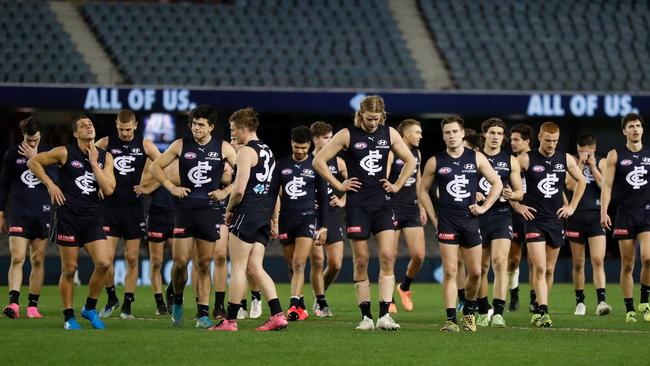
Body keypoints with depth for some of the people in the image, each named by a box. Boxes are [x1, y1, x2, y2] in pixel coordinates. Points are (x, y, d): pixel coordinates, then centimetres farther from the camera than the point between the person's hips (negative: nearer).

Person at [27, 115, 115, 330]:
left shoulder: (104, 157, 6)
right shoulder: (65, 153, -3)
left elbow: (108, 189, -6)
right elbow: (33, 162, 3)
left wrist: (93, 162, -9)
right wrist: (50, 184, -5)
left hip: (93, 219, 3)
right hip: (68, 217, -3)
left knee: (104, 263, -12)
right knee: (69, 269, 0)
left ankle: (90, 308, 7)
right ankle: (69, 317, 11)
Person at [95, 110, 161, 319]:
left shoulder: (145, 145, 2)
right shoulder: (105, 143, 1)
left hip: (134, 207, 0)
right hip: (109, 206, 0)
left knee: (132, 259, 1)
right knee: (106, 257, -7)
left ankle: (127, 305, 8)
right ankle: (111, 299, 13)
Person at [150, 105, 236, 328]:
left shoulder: (223, 148, 2)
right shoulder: (181, 145, 3)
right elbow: (155, 167, 9)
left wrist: (226, 192, -4)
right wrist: (171, 187, -2)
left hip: (209, 211, 0)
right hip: (184, 209, 0)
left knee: (204, 265, 1)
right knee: (180, 262, -5)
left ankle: (203, 313, 3)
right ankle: (177, 302, 20)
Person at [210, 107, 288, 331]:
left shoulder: (246, 151, -10)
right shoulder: (267, 151, 18)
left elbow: (239, 189, -19)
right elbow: (275, 188, 21)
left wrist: (229, 210, -3)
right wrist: (273, 217, 23)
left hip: (247, 213, -8)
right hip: (265, 216, 8)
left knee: (238, 268, -3)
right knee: (255, 268, 7)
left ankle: (230, 320, -1)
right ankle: (277, 315, -4)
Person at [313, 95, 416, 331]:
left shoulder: (389, 134, 7)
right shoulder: (347, 135, -3)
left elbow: (410, 161, 20)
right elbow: (318, 161, -2)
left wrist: (397, 185, 10)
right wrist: (338, 185, -3)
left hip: (382, 204, 3)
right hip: (357, 204, -3)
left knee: (388, 256, -9)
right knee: (361, 260, 0)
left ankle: (384, 315, -9)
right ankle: (366, 316, 6)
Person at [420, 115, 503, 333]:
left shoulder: (476, 158, 5)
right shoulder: (435, 162, 2)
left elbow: (497, 183, 10)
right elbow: (423, 190, 11)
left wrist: (484, 207, 1)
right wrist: (433, 217, 4)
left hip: (470, 219, 2)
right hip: (447, 222, -2)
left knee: (475, 272, 6)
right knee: (450, 272, -9)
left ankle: (469, 310, 29)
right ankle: (451, 320, -10)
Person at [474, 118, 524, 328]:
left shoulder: (510, 161, 7)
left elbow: (520, 192, 9)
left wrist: (512, 195, -13)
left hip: (501, 215, -1)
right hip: (478, 216, 1)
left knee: (500, 262, -17)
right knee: (482, 267, 7)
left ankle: (498, 313, -21)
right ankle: (483, 312, 19)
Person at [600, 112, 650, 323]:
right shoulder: (615, 155, 3)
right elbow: (607, 185, 1)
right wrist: (604, 212, -9)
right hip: (625, 213, 0)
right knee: (627, 264, 2)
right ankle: (629, 310, 10)